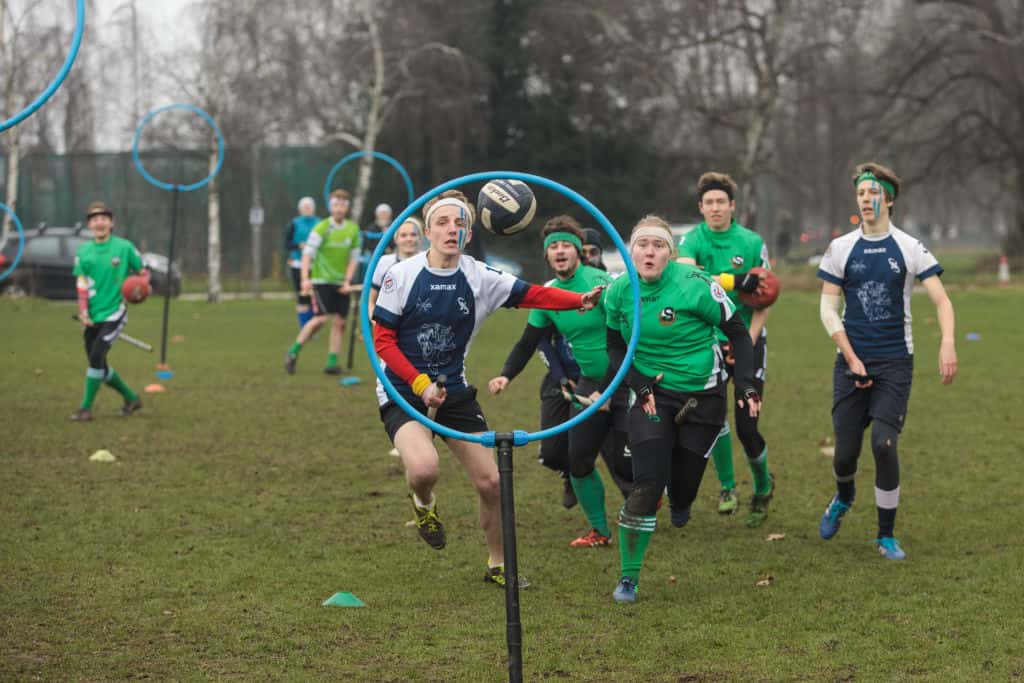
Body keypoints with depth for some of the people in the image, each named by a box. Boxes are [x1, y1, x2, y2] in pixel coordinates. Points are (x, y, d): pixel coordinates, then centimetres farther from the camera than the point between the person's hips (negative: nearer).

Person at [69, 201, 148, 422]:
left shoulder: (124, 247, 0)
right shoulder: (83, 251, 8)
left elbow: (143, 271, 9)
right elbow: (81, 284, 4)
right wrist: (83, 312, -7)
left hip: (114, 312, -4)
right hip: (92, 317, 4)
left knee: (97, 357, -18)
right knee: (98, 366, 7)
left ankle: (86, 408, -11)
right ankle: (131, 398, 26)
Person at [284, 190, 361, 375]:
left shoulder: (353, 229, 6)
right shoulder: (322, 228, -8)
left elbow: (354, 258, 9)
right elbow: (308, 253, -14)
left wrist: (347, 281, -3)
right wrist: (305, 279, -24)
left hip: (341, 283, 5)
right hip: (322, 279, -5)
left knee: (339, 322, 0)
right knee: (321, 318, -16)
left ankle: (332, 362, 6)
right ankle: (293, 353, -3)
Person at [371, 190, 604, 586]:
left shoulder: (478, 278, -3)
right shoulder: (402, 275, -12)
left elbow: (530, 295, -6)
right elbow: (382, 340, -10)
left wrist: (580, 300, -24)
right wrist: (420, 384, -19)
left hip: (454, 391, 4)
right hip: (403, 391, -4)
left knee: (489, 481, 2)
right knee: (424, 467, -31)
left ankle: (498, 565, 25)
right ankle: (424, 503, 8)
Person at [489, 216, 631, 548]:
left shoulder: (599, 282, -17)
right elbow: (528, 343, 10)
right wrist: (506, 375, -7)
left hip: (624, 383, -6)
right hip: (589, 384, 6)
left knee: (623, 464, -7)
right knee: (578, 461, -2)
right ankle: (600, 530, 15)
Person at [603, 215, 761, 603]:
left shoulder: (695, 286, -18)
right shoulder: (619, 292, -7)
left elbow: (738, 333, -7)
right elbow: (616, 346, 8)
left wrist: (746, 384, -15)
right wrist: (638, 385, -7)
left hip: (703, 397, -1)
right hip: (654, 393, 1)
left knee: (683, 486, 6)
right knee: (645, 487, -13)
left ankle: (679, 505, 47)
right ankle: (628, 578, -2)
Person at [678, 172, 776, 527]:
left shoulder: (752, 242, -2)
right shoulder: (692, 241, -1)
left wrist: (748, 341, -12)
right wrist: (734, 281, -34)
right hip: (708, 340, 1)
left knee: (747, 427, -5)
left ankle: (763, 487, 24)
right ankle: (727, 487, 2)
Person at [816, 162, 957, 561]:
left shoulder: (910, 248, -1)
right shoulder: (840, 249, 3)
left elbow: (941, 299, -6)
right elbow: (828, 308, 3)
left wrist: (947, 344, -24)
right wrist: (852, 359, -6)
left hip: (895, 363, -2)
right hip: (851, 361, 2)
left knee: (884, 444, -15)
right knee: (845, 449, 1)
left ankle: (886, 535, 1)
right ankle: (843, 498, 38)